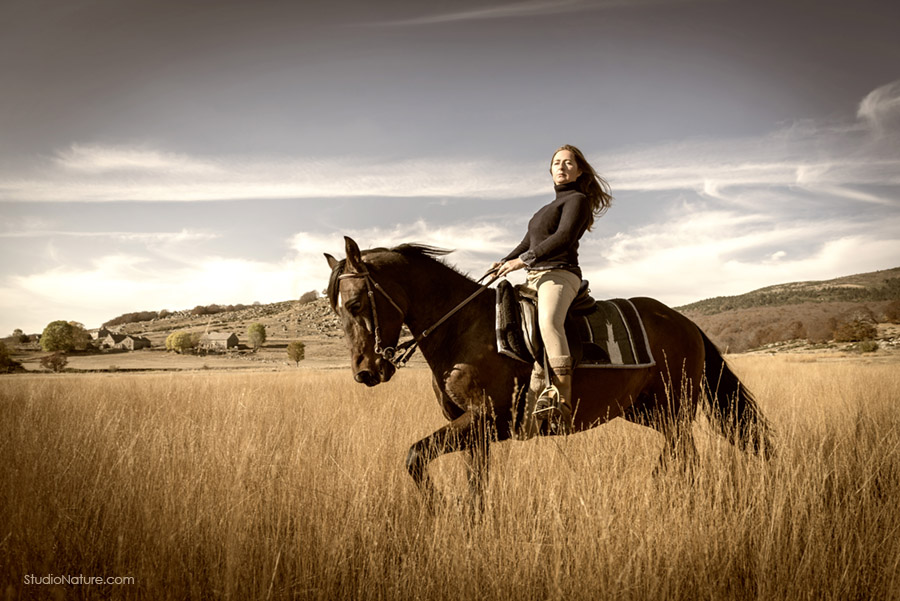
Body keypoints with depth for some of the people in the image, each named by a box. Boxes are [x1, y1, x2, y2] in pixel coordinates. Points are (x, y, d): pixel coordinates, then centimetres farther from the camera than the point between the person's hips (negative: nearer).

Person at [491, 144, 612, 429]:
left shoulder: (577, 200, 1)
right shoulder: (551, 207, 28)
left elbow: (563, 238, -15)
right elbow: (528, 242, 25)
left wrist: (524, 259, -20)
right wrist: (504, 262, 8)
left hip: (559, 275, -10)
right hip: (534, 279, 10)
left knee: (548, 321, -37)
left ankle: (564, 402, -46)